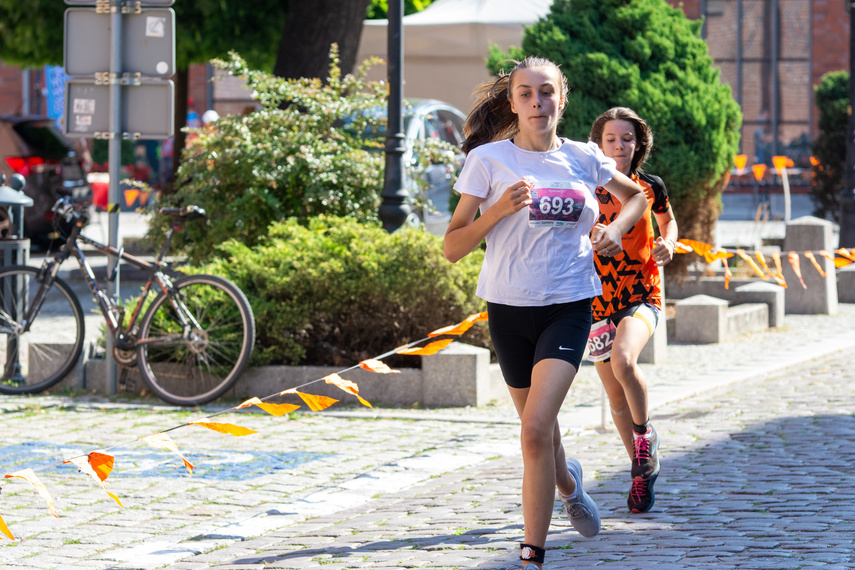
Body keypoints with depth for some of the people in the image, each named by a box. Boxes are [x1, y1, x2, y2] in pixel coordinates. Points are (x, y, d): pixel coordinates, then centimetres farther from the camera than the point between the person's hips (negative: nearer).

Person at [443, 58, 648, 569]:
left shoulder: (583, 159, 5)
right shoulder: (489, 160, -2)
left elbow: (638, 195, 25)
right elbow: (452, 248, -4)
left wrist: (615, 230, 5)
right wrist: (499, 209, -19)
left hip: (569, 306, -1)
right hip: (510, 308, 1)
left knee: (536, 430, -18)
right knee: (539, 431, 15)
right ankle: (568, 484, 50)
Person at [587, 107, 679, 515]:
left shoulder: (649, 188, 0)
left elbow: (668, 221, 20)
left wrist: (668, 244, 0)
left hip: (641, 296, -2)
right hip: (598, 300, 2)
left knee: (623, 361, -31)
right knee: (616, 397, 7)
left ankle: (645, 432, -4)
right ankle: (644, 470, 26)